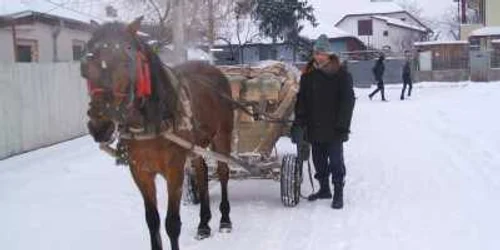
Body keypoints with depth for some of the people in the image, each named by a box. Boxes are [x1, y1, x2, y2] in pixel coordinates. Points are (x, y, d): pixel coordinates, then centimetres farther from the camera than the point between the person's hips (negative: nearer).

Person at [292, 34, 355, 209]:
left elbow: (347, 103, -7)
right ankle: (324, 189, 29)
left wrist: (342, 127, -13)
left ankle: (338, 193, 7)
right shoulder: (308, 75, 7)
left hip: (333, 130, -5)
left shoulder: (341, 75, -5)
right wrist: (298, 123, 0)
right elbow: (301, 101, 9)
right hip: (314, 128, 5)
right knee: (319, 161, 15)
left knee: (336, 161, 0)